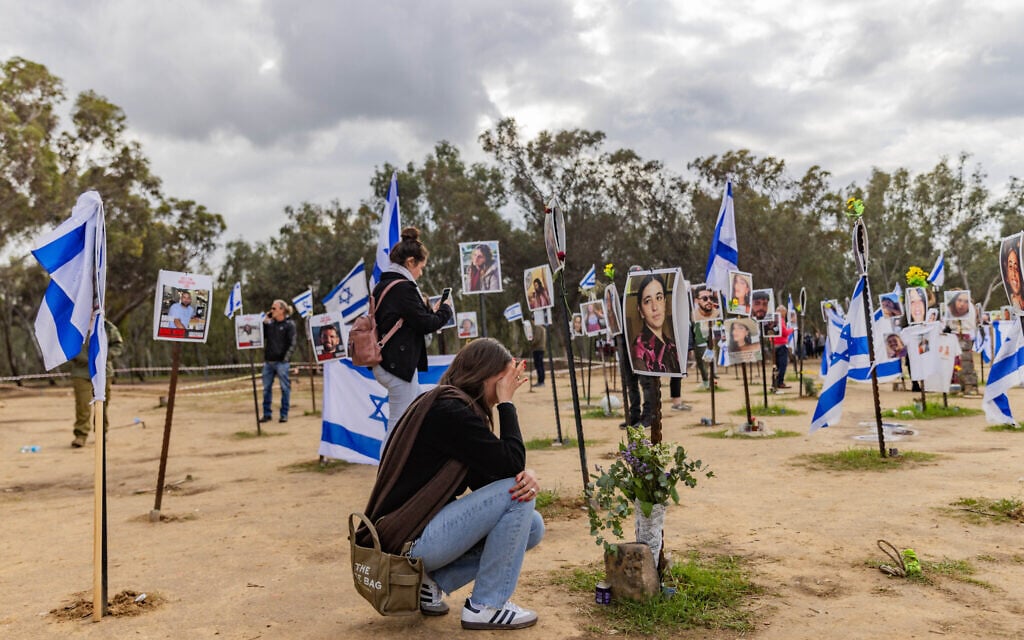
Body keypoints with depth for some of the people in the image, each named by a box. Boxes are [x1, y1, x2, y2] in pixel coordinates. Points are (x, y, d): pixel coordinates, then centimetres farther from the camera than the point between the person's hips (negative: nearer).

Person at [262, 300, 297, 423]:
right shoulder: (269, 323, 12)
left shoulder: (289, 324, -3)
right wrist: (264, 322, 2)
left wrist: (286, 358, -15)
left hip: (281, 362, -5)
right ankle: (267, 414, 18)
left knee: (285, 388, 0)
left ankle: (284, 414, 8)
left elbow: (292, 344, -7)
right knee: (266, 388, 9)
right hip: (268, 361, 5)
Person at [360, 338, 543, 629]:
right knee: (516, 497, -17)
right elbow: (511, 462, -20)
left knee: (532, 527, 7)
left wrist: (526, 477, -9)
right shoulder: (450, 411, -19)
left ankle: (432, 581, 8)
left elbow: (485, 479, 11)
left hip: (424, 532, 10)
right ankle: (485, 606, -5)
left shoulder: (449, 406, 12)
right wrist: (506, 402, -12)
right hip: (409, 539, -10)